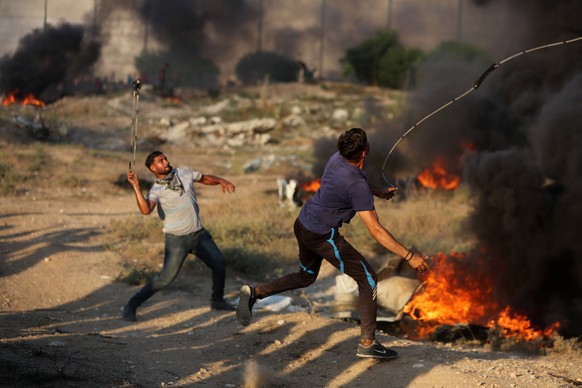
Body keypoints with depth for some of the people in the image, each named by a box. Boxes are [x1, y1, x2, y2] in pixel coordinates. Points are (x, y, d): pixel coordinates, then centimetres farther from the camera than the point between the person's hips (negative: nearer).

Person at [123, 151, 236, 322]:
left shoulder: (184, 172, 1)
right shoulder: (156, 190, -13)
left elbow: (205, 179, 17)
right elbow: (146, 209, -33)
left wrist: (221, 181, -3)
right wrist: (136, 186, -38)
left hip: (199, 233, 6)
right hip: (177, 238, -6)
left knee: (219, 263, 8)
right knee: (166, 277, -13)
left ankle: (217, 301, 30)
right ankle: (131, 306, -5)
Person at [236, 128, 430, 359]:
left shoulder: (338, 158, -4)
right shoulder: (358, 186, -28)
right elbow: (376, 230, -27)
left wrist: (378, 192, 26)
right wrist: (409, 256, -23)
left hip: (303, 223, 9)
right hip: (322, 236, -9)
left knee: (305, 277, 30)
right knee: (368, 279, 0)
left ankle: (254, 292, 20)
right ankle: (367, 343, 0)